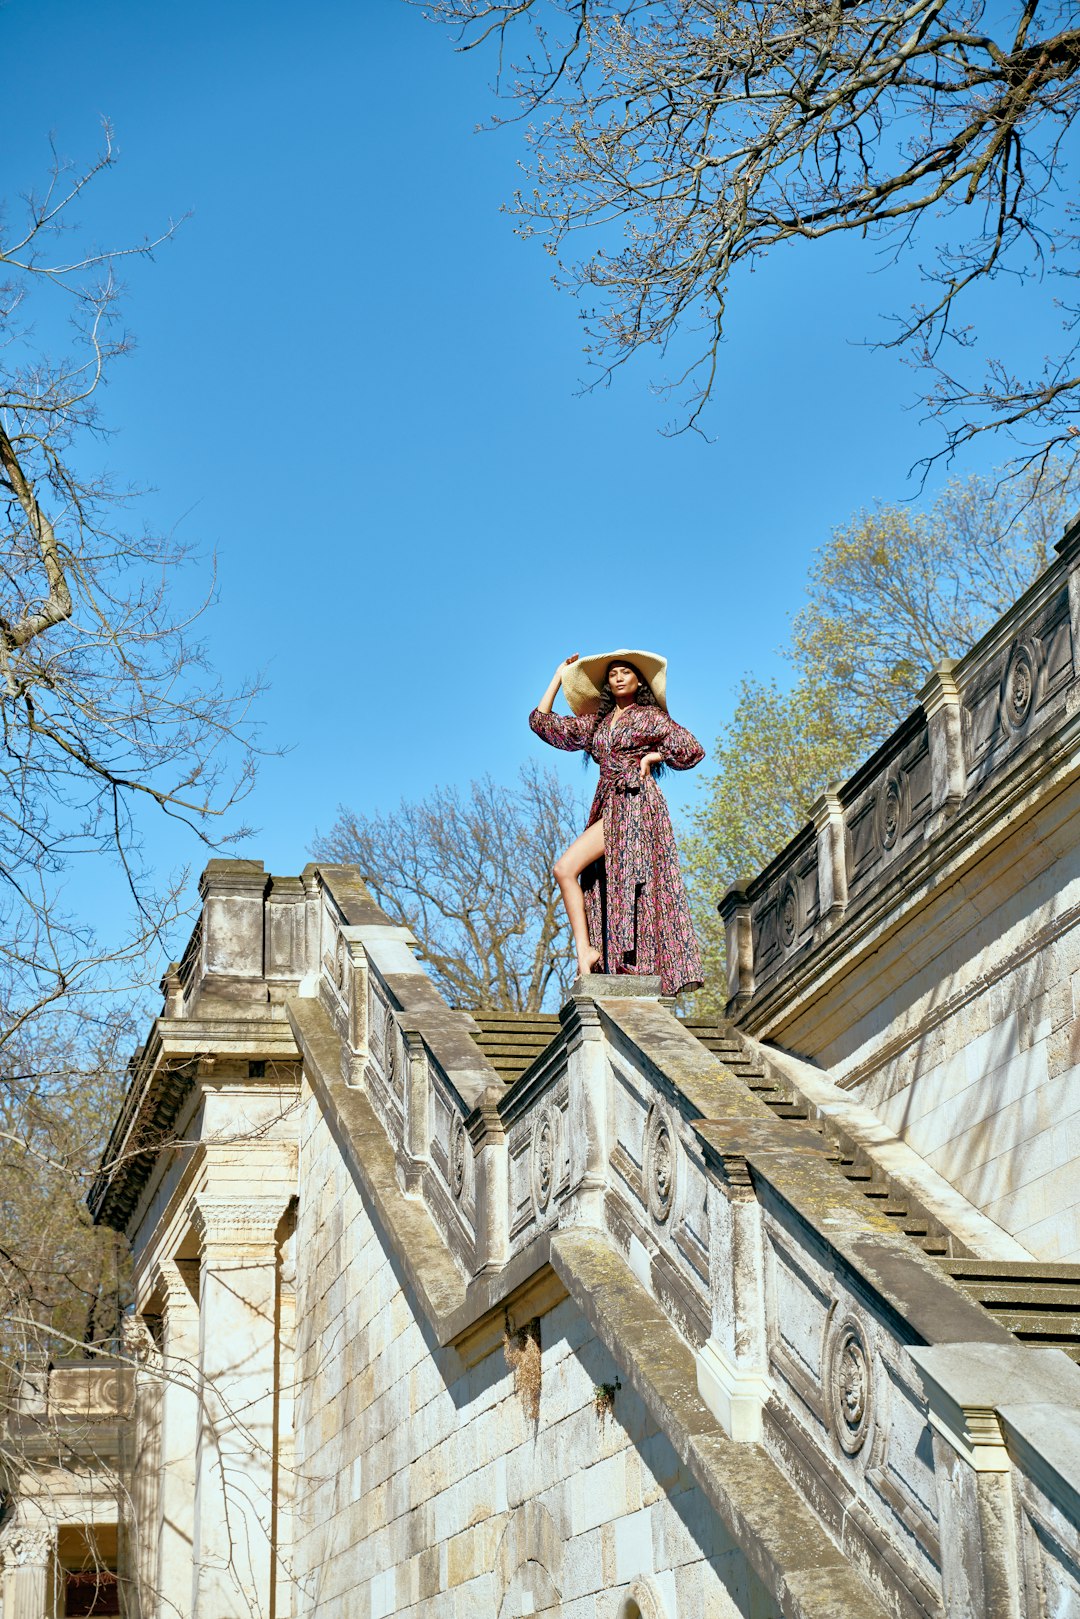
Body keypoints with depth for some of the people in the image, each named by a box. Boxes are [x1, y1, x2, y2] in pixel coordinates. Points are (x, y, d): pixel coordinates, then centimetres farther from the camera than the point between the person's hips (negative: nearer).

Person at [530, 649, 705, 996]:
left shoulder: (651, 717, 9)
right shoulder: (595, 722, 22)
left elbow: (693, 750, 6)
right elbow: (542, 722, 19)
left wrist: (652, 757, 1)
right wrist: (559, 677, 21)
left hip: (636, 802, -6)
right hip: (608, 806, 6)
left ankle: (586, 949, -22)